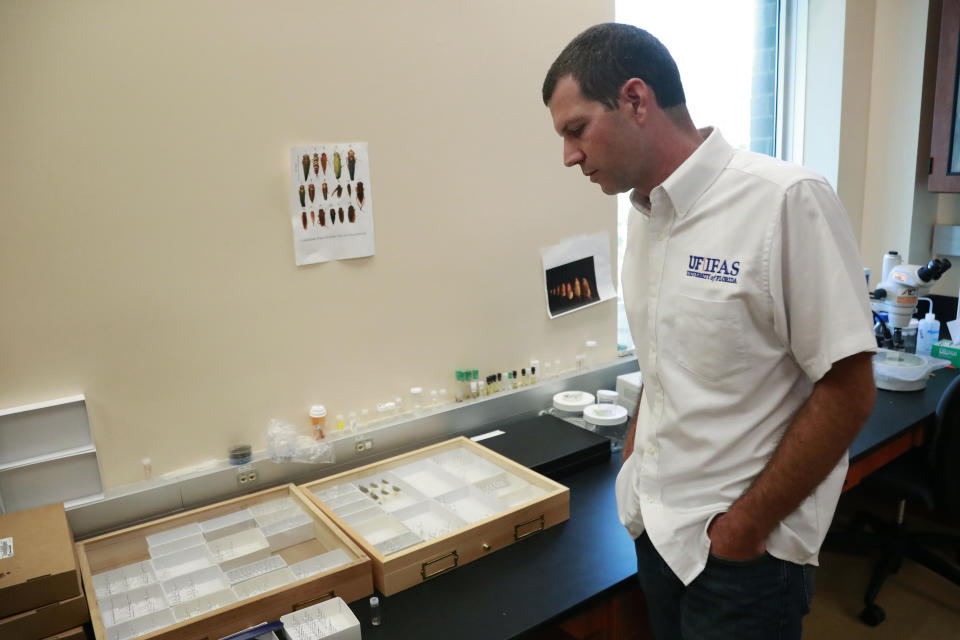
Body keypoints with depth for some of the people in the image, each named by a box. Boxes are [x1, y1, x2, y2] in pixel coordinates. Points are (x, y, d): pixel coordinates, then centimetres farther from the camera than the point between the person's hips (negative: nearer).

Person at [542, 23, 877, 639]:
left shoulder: (788, 201, -19)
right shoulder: (645, 214, 3)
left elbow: (848, 393, -17)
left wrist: (745, 529, -14)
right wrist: (635, 467, 6)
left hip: (742, 548, -6)